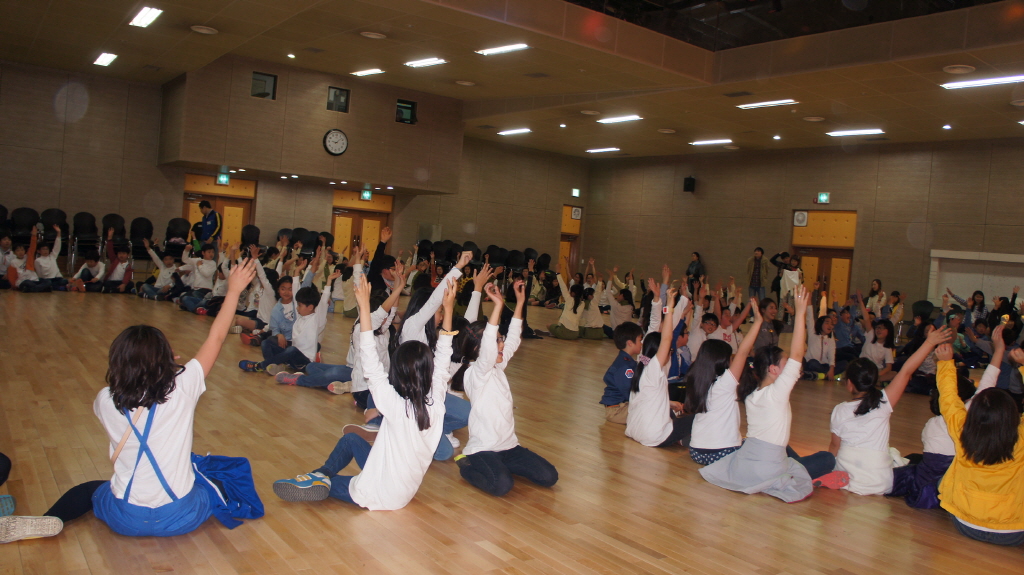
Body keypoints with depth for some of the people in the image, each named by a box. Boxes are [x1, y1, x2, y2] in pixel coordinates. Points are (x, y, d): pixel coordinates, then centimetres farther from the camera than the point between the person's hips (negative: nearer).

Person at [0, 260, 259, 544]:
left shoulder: (107, 401, -10)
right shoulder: (182, 389, -15)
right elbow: (215, 338, -5)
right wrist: (233, 291, 3)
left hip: (125, 519, 0)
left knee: (90, 488, 29)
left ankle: (49, 521, 10)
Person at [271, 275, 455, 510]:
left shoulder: (396, 406, -28)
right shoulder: (436, 403, -15)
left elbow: (371, 365, -27)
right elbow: (442, 361, -5)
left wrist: (364, 307, -27)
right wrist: (448, 310, -1)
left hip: (379, 497, -6)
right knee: (350, 439, 18)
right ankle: (321, 477, 22)